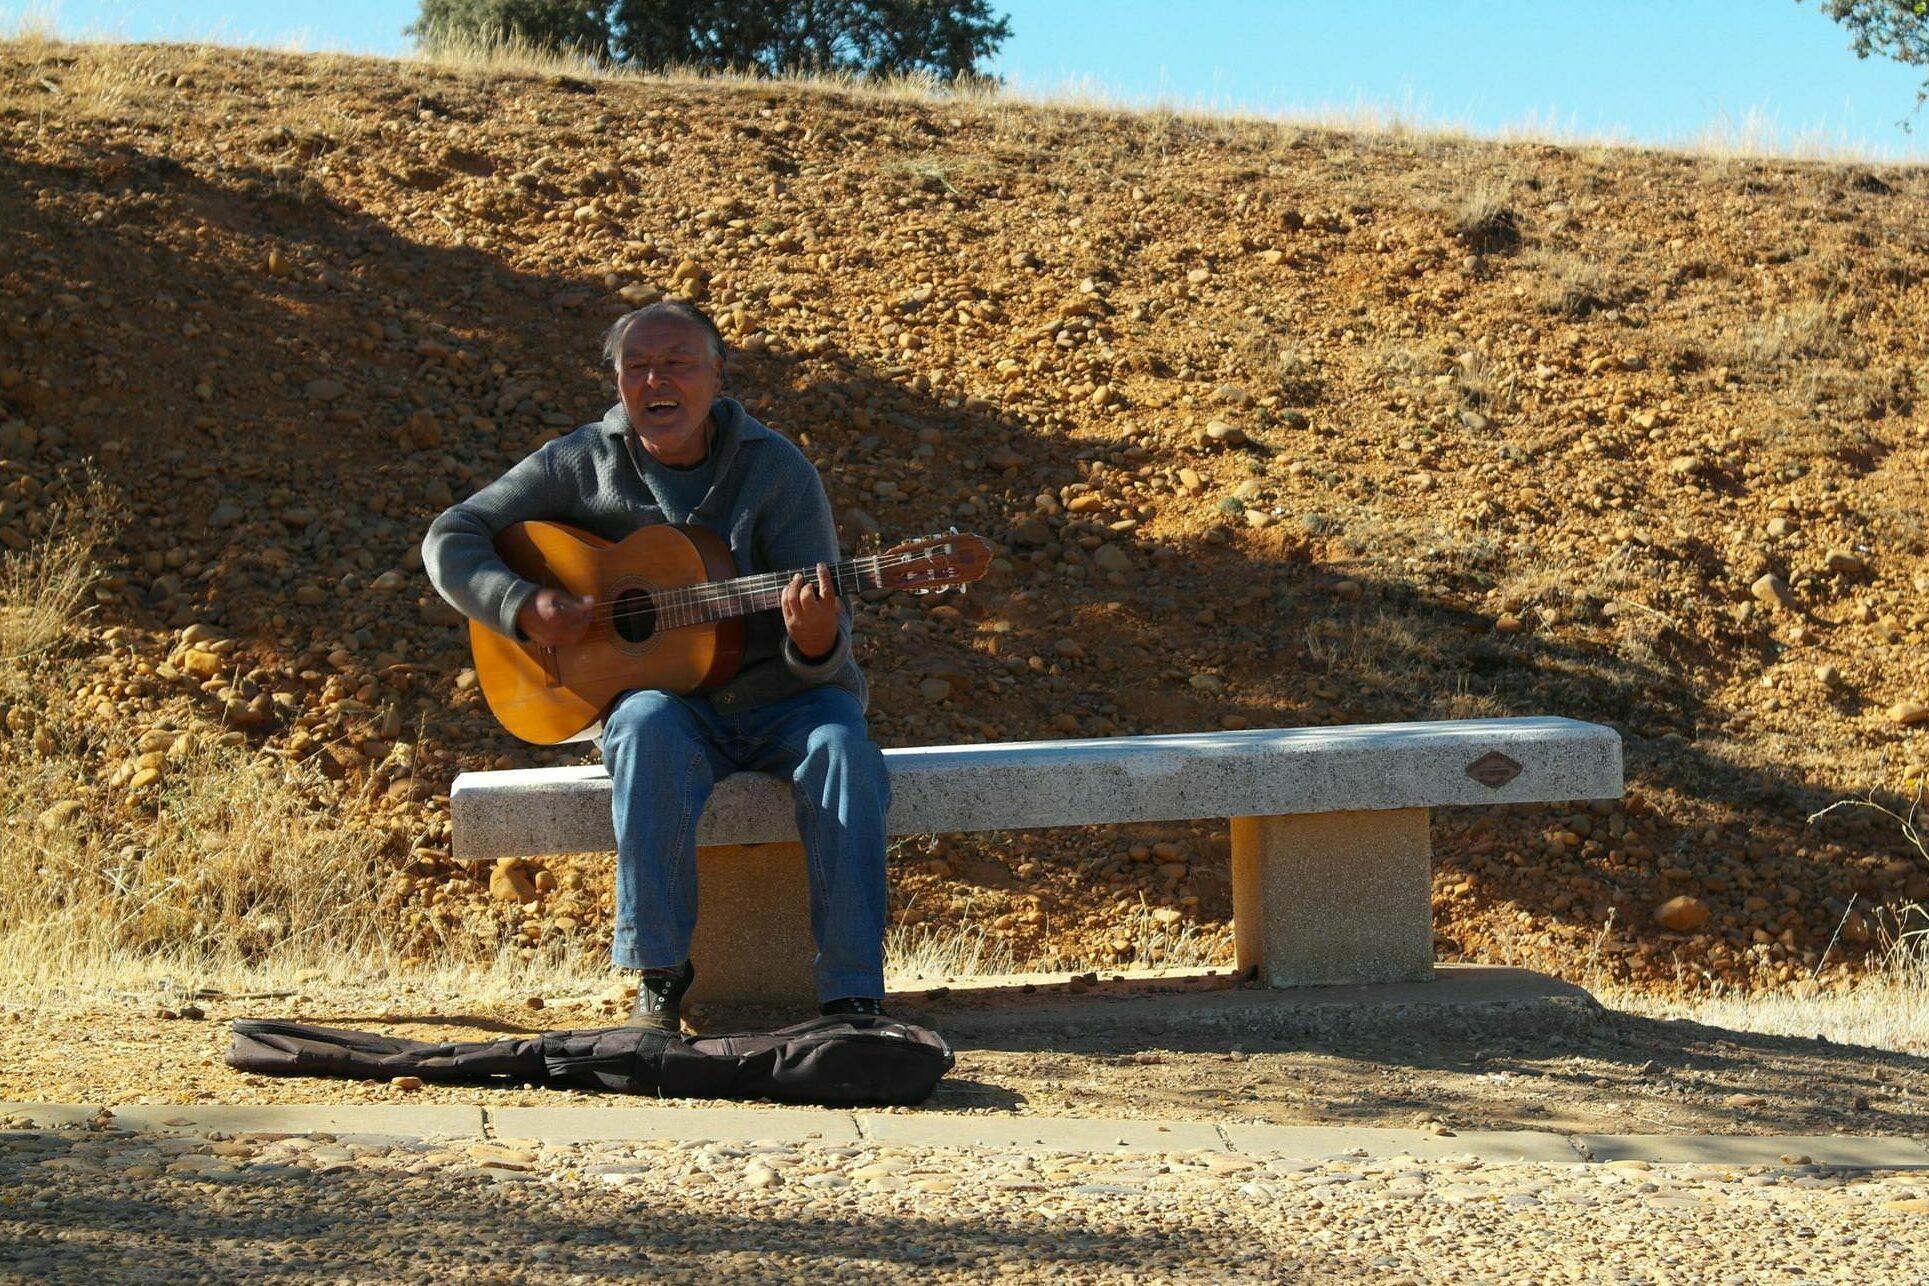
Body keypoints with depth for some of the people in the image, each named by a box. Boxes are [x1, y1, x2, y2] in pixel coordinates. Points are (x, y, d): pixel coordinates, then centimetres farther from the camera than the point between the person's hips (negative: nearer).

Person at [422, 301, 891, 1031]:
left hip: (780, 698, 0)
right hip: (657, 692, 0)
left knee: (841, 749, -32)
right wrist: (523, 608, -16)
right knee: (652, 731, -35)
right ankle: (660, 975, -28)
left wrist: (815, 640, -36)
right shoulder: (583, 465, 0)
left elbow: (825, 652, -10)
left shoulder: (776, 470, -6)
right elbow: (450, 539, 2)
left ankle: (852, 998, -32)